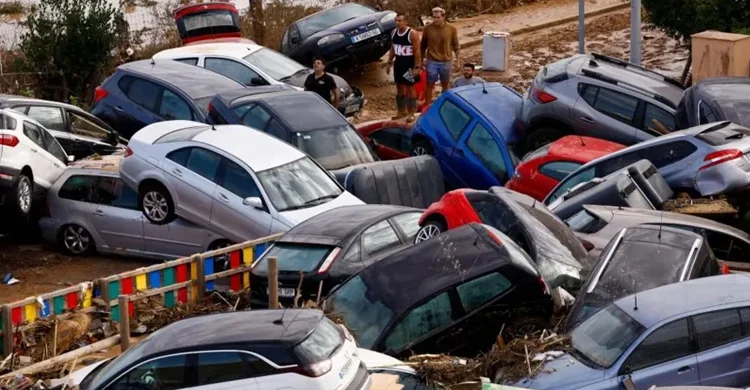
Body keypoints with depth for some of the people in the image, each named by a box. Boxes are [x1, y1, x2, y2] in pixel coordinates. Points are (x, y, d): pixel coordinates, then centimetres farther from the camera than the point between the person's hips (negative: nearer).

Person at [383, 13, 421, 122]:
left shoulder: (412, 34, -16)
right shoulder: (394, 32, 4)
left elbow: (417, 51, -16)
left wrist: (417, 67, -20)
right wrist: (389, 62, 12)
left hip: (409, 65, -7)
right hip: (398, 64, 7)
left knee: (410, 88, -1)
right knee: (399, 87, 13)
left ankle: (411, 113, 5)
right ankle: (402, 111, 24)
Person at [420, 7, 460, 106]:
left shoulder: (451, 29, -6)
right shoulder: (428, 29, -6)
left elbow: (456, 46, 2)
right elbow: (423, 46, 4)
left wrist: (458, 60, -1)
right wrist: (421, 61, 5)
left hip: (446, 62, 1)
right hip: (431, 62, -1)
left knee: (446, 85, 14)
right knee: (430, 85, 4)